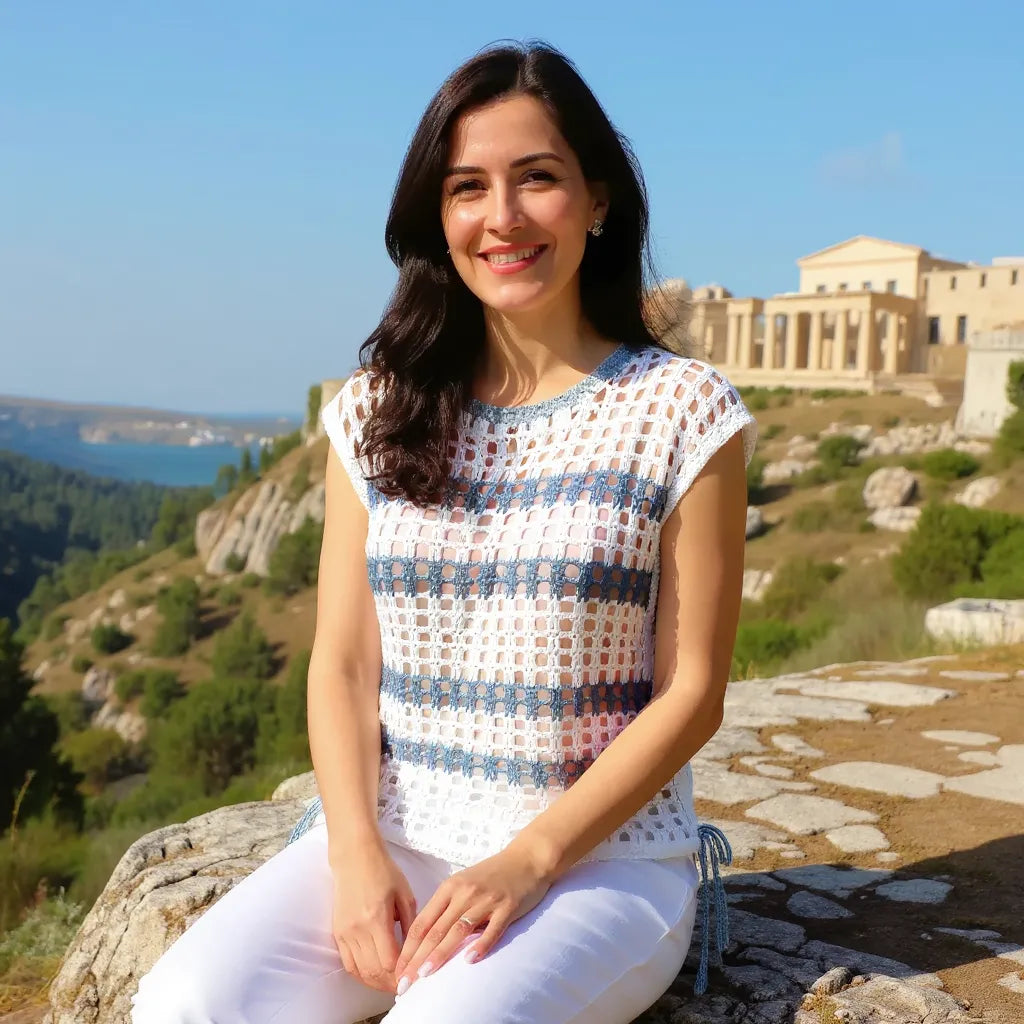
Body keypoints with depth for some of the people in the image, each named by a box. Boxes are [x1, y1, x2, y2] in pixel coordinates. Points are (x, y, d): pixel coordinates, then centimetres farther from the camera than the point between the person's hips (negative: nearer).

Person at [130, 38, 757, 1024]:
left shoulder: (680, 409, -3)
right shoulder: (379, 410, 6)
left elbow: (691, 694, -6)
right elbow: (341, 663, 4)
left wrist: (528, 863, -15)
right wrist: (356, 853, -12)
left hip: (601, 855, -2)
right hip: (393, 837, 3)